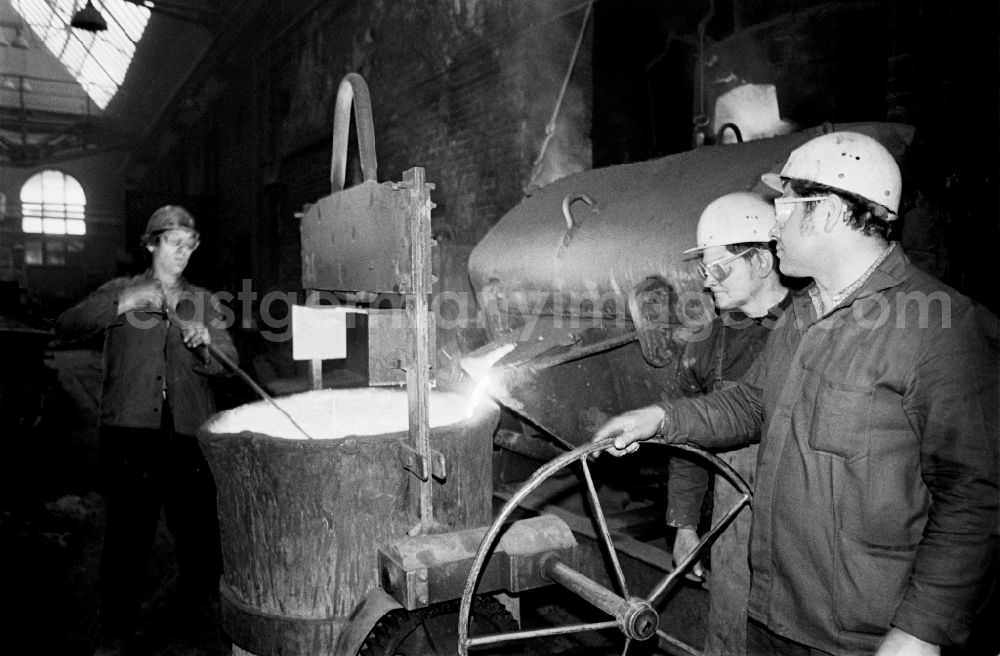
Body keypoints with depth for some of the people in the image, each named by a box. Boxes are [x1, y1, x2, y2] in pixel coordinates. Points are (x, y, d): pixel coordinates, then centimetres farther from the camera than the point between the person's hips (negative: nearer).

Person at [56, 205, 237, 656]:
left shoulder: (201, 301, 14)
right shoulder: (121, 291, 10)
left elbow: (227, 363, 4)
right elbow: (65, 327, -5)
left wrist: (205, 343, -18)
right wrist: (121, 304, -19)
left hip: (188, 432, 2)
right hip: (130, 429, -2)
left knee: (197, 524, 8)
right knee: (127, 530, -2)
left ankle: (200, 599, 32)